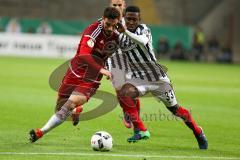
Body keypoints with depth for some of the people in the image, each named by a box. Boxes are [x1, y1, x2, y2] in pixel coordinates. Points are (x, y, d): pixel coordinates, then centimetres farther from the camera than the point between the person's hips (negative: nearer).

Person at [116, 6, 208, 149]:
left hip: (157, 77, -4)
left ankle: (198, 132, 32)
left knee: (175, 109, 7)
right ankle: (141, 131, -23)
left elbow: (143, 42, -41)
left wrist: (125, 32, -55)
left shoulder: (143, 29, -16)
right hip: (137, 77, 4)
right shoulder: (120, 36, 0)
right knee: (123, 93, -28)